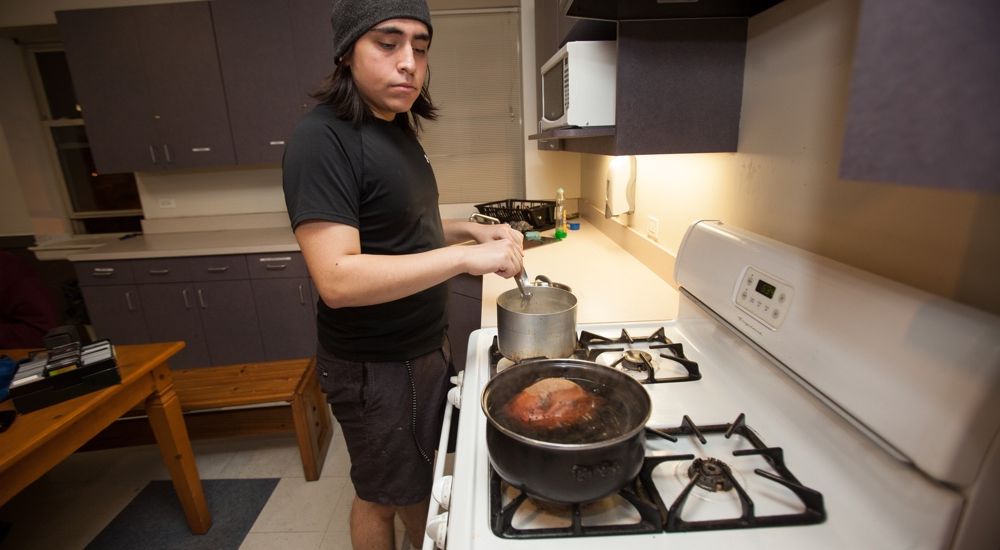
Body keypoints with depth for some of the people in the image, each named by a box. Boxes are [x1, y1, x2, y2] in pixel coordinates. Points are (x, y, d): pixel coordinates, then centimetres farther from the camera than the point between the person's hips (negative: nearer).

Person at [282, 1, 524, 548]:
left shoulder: (399, 131, 8)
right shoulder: (323, 139, -20)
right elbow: (337, 279, -29)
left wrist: (472, 229, 2)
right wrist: (467, 257, -31)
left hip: (426, 347, 8)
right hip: (376, 367, -8)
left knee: (422, 473, 26)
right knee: (382, 495, 17)